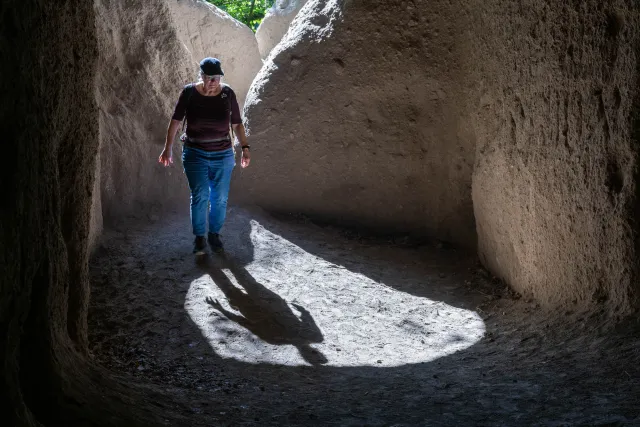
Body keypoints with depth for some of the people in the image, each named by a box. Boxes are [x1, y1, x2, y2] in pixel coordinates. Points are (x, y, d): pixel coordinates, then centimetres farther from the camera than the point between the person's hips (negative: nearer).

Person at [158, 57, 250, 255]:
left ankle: (214, 234, 22)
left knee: (220, 198, 5)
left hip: (222, 155, 2)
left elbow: (237, 123, 3)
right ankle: (199, 237, 5)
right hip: (195, 154, -1)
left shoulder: (227, 94, -6)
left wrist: (245, 147, -1)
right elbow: (176, 120, -2)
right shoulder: (189, 92, -9)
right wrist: (167, 148, -2)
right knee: (199, 196, -9)